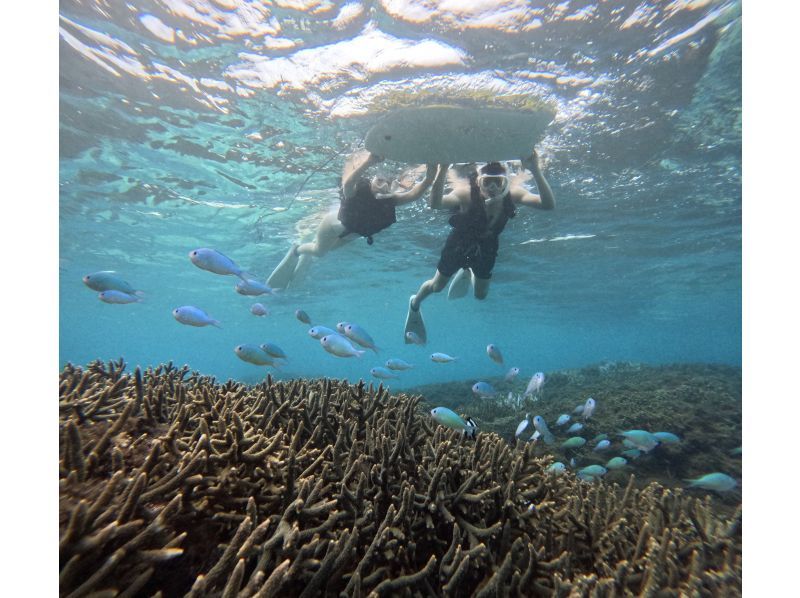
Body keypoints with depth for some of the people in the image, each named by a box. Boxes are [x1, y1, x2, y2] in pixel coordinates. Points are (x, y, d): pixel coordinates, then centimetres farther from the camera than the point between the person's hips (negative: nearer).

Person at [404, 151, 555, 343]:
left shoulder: (513, 194, -29)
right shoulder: (467, 193, -36)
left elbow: (548, 205, -42)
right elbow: (435, 204, -53)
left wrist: (536, 171, -53)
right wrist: (442, 171, -65)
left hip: (487, 246, 3)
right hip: (460, 242, -3)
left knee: (481, 294, 17)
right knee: (437, 286, 13)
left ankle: (468, 273, 52)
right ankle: (414, 305, 46)